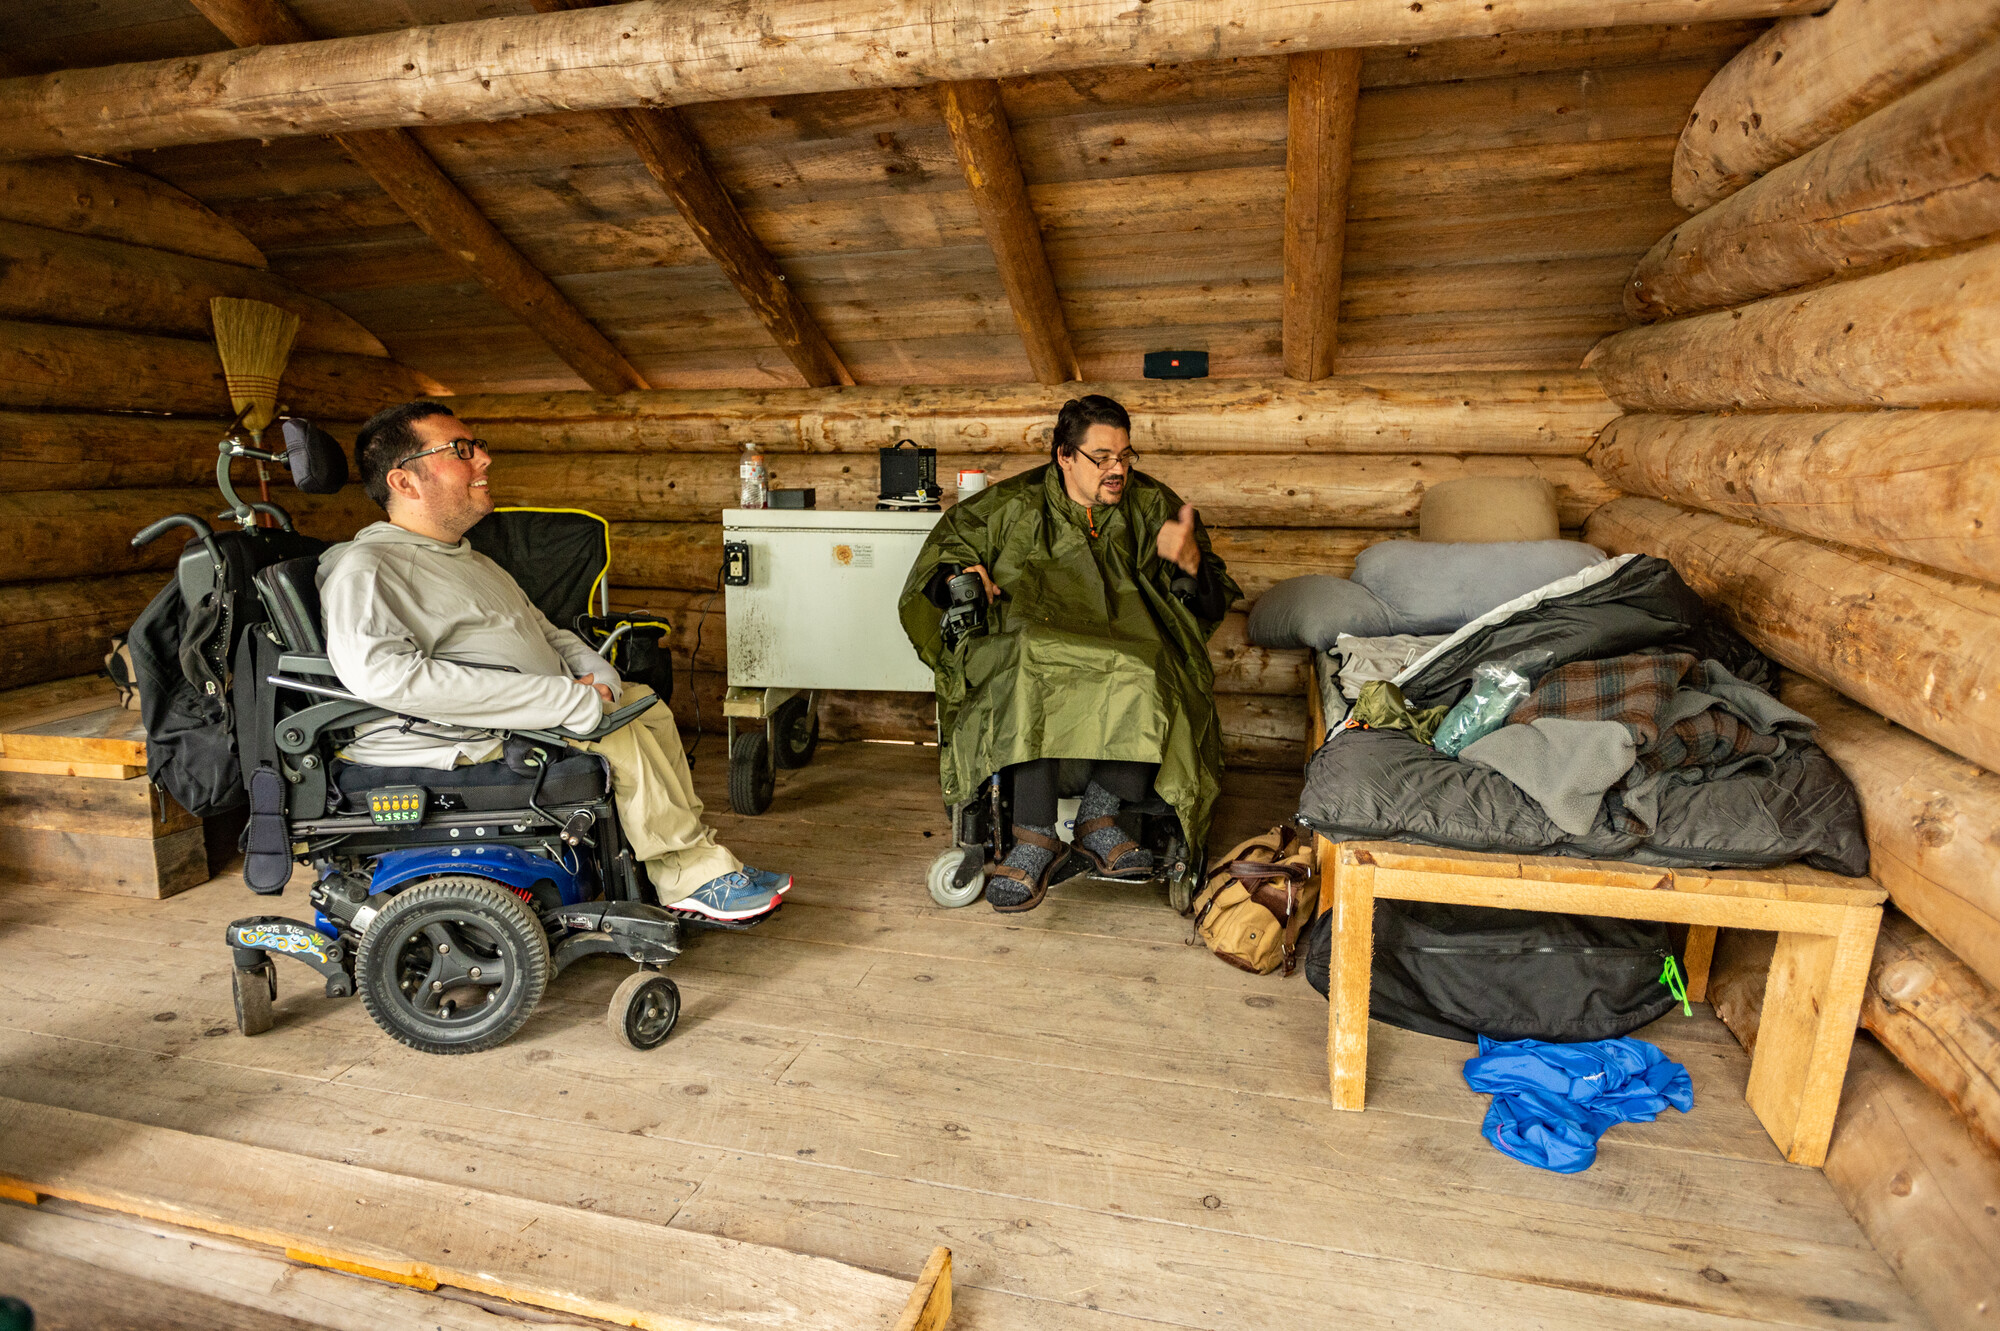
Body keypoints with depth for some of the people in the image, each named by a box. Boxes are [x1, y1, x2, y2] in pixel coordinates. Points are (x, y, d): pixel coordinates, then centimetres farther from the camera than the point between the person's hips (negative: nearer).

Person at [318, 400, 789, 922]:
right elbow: (383, 674, -31)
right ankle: (697, 878, -4)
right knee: (621, 740, -21)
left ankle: (693, 870, 3)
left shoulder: (469, 560, 20)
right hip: (460, 741, -10)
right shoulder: (365, 569, -13)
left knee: (648, 705, 5)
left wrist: (595, 672, 1)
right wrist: (568, 703, -32)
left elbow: (541, 628, 28)